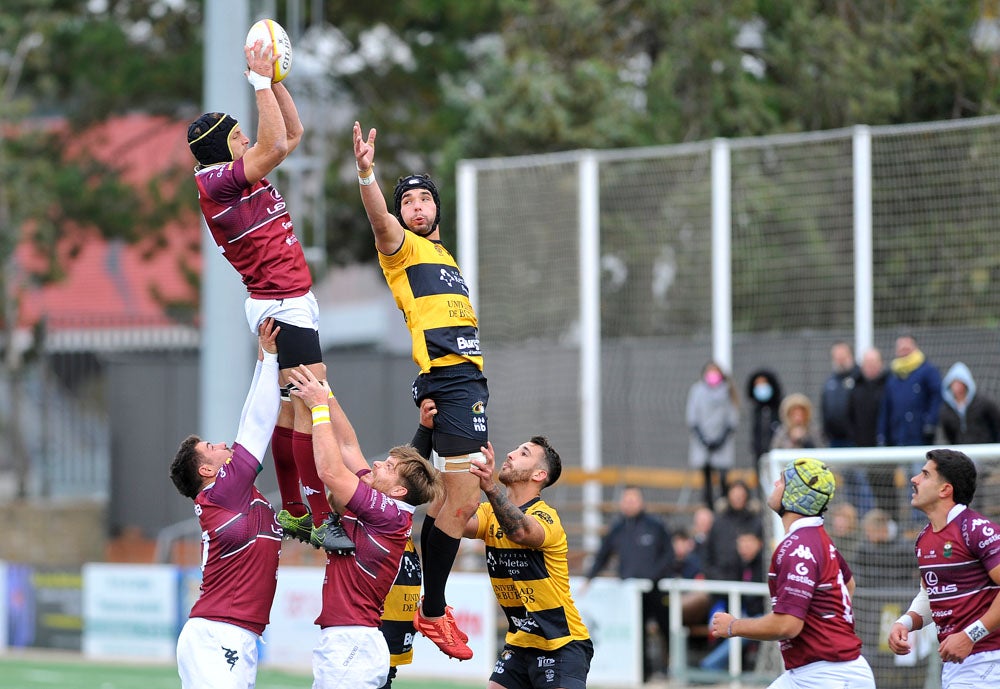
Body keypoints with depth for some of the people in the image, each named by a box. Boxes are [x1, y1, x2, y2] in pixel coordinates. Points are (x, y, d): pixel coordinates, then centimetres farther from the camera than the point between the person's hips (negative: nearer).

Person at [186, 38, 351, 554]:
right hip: (281, 304, -10)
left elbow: (293, 133, 22)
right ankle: (321, 520, -18)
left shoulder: (244, 174, 14)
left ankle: (293, 513, 18)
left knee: (293, 406, 12)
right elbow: (275, 145, -25)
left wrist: (275, 78, 11)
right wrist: (260, 80, -19)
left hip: (293, 299, 10)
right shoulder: (215, 180, -14)